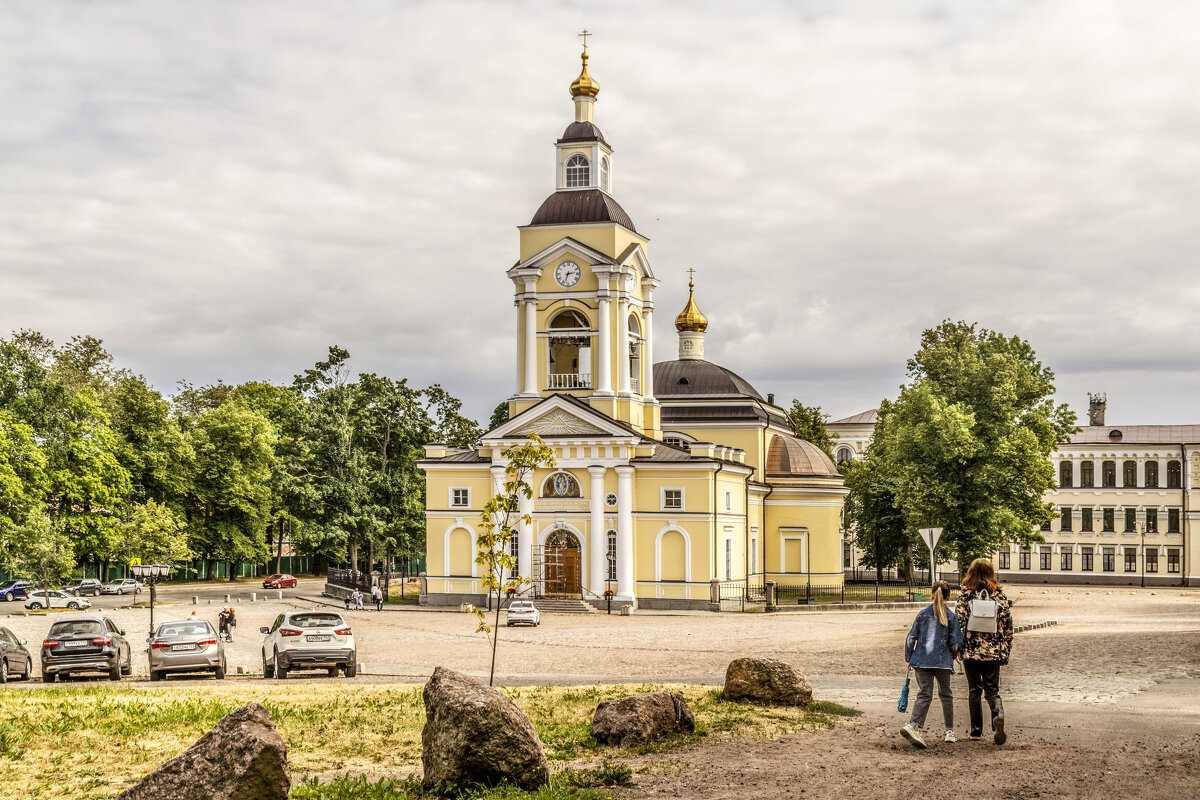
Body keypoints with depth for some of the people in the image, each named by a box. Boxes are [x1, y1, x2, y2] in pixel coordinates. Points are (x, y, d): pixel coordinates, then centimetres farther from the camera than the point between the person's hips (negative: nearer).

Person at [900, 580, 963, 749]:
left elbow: (912, 637, 3)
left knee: (924, 695, -2)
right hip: (943, 660, -1)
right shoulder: (951, 616, -2)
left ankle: (913, 726, -26)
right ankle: (949, 731, 22)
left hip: (922, 660, 1)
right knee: (946, 695, 17)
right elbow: (955, 642, -3)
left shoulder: (923, 613, 3)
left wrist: (908, 657, 13)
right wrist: (952, 656, 17)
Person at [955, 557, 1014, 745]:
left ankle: (976, 731, 13)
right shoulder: (1000, 595, 2)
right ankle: (998, 716, -23)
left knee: (974, 690, 11)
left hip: (971, 651, -1)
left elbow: (959, 622, -9)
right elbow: (1008, 627, 3)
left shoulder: (965, 594, -3)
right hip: (994, 651, 1)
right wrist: (1005, 653, 11)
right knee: (992, 690, 6)